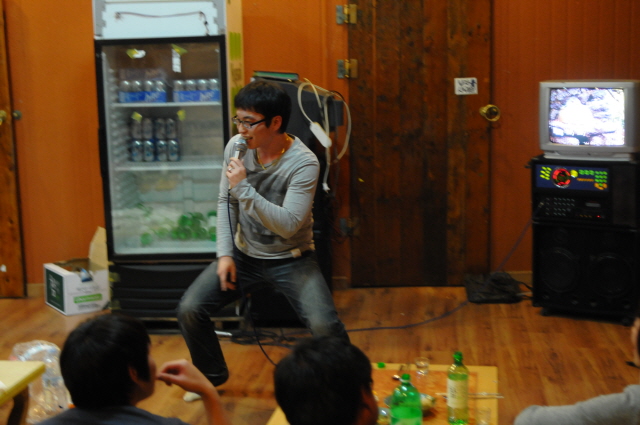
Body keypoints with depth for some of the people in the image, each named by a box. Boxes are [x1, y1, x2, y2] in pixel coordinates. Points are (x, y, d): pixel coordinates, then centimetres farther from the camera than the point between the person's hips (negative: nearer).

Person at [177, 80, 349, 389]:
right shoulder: (236, 147, -6)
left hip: (290, 259, -4)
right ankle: (211, 375, 20)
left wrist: (244, 188, -32)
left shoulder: (304, 163, -21)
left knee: (324, 326, -25)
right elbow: (226, 203, 4)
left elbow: (289, 225, -28)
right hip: (244, 254, 5)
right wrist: (225, 253, -4)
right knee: (189, 310, -8)